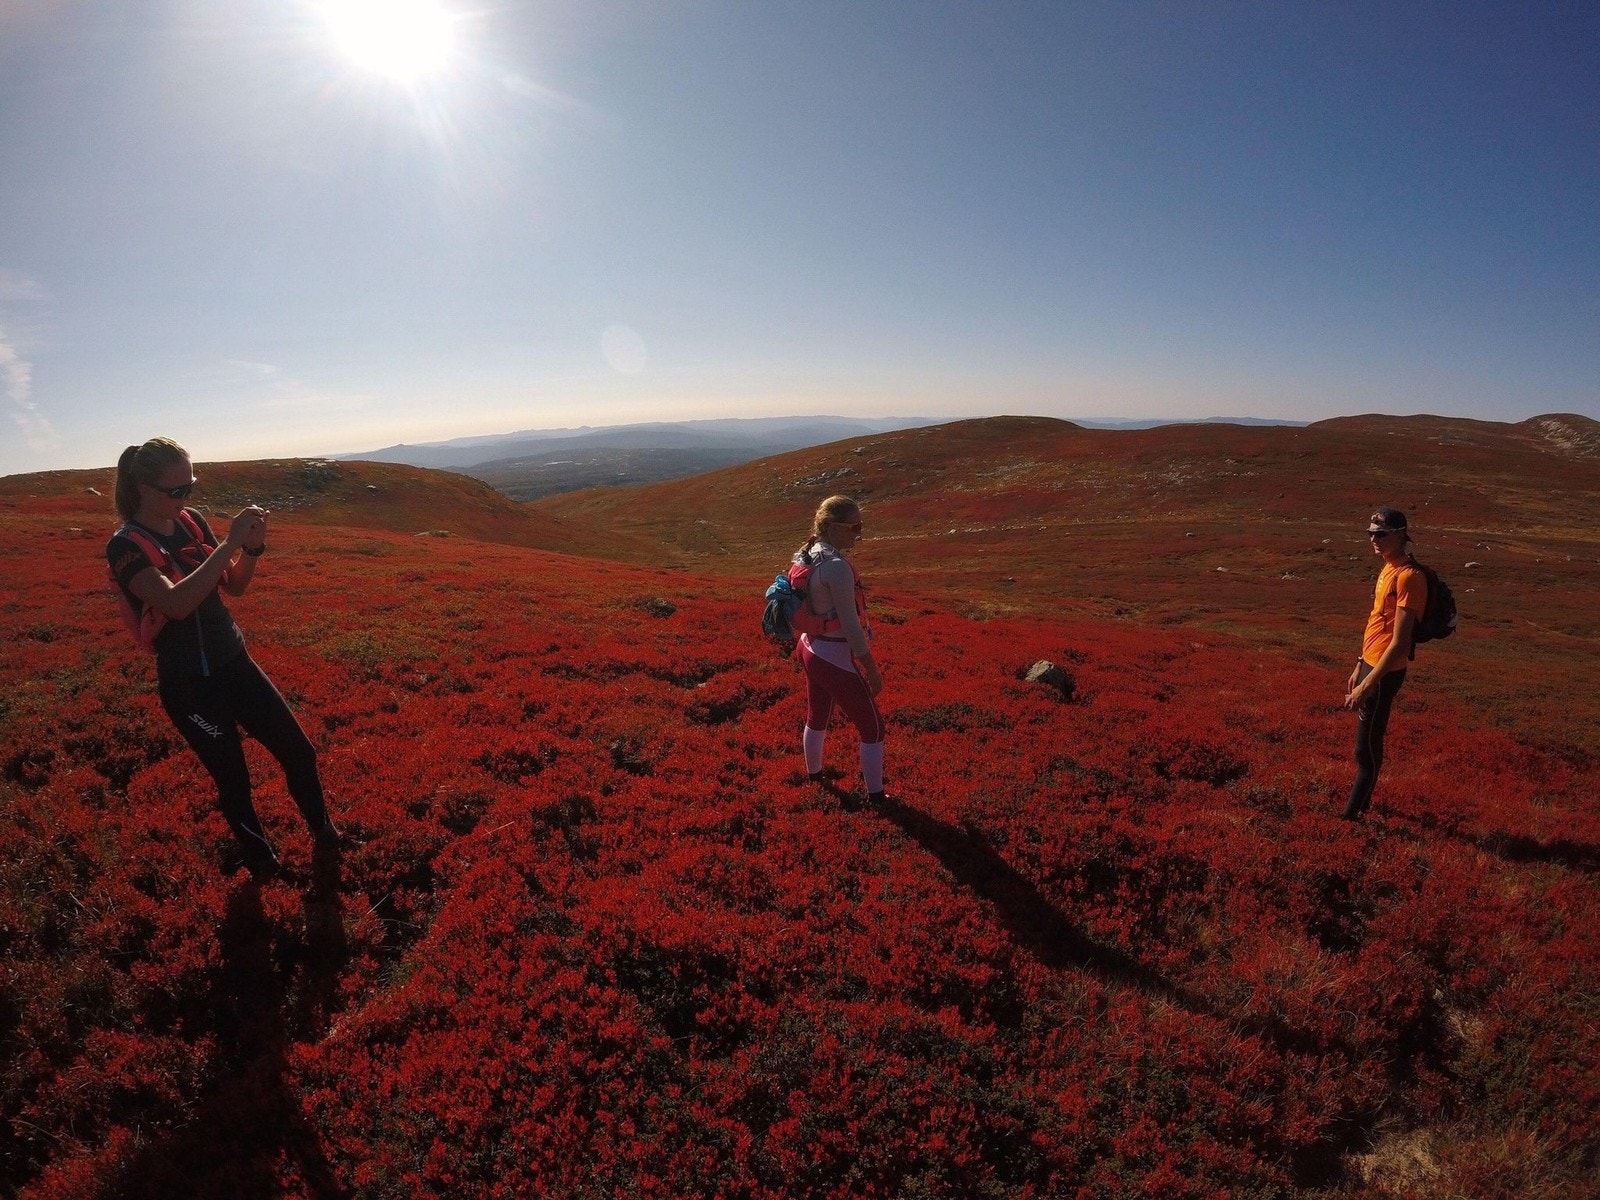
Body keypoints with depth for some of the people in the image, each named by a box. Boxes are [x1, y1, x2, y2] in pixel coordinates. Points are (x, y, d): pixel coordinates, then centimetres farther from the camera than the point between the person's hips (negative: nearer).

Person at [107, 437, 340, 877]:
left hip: (234, 663, 5)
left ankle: (322, 829, 30)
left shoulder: (192, 521, 2)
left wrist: (252, 547, -12)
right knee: (233, 777, 8)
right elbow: (176, 603, -32)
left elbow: (234, 586, 8)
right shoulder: (125, 547, -16)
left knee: (299, 750, 7)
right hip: (188, 684, -5)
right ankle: (258, 857, 32)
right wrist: (229, 543, -33)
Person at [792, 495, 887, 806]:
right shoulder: (837, 567, -26)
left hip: (811, 650, 9)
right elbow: (851, 626, -24)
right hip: (836, 658, -9)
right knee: (872, 728, 8)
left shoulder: (807, 557, 1)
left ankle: (813, 774, 48)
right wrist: (873, 671, -16)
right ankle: (876, 797, 19)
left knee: (816, 718, 28)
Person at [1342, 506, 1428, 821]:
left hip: (1385, 673, -9)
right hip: (1371, 664, 9)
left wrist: (1366, 685, -23)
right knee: (1368, 740, 20)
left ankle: (1352, 814, 10)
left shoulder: (1408, 577, -20)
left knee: (1366, 747, 0)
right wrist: (1359, 668, 21)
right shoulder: (1388, 569, 9)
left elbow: (1399, 642, -23)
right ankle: (1362, 798, 33)